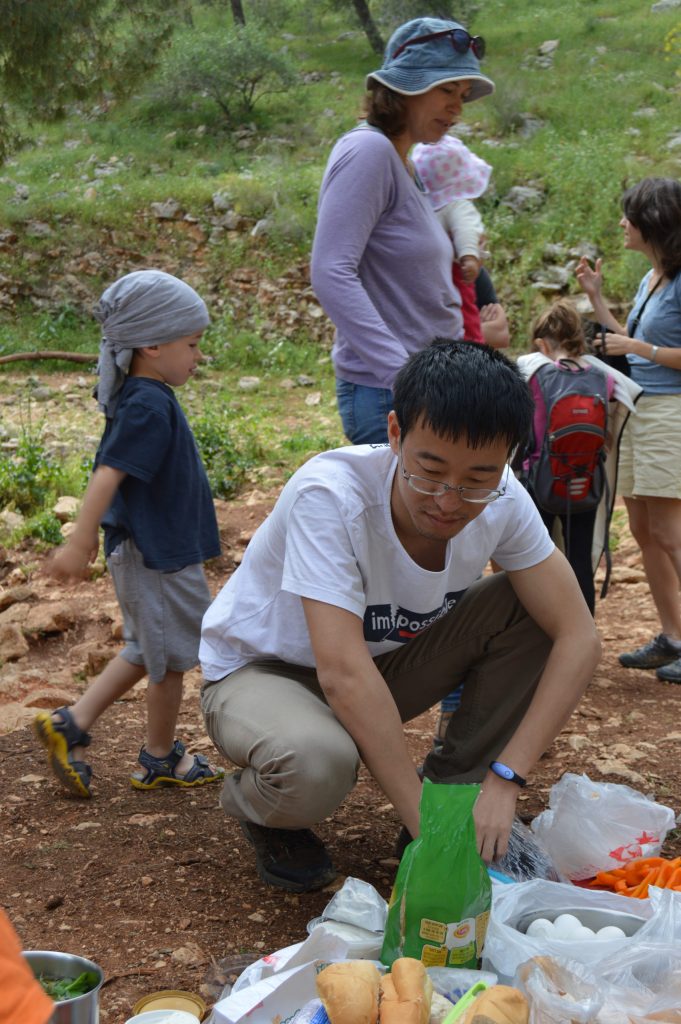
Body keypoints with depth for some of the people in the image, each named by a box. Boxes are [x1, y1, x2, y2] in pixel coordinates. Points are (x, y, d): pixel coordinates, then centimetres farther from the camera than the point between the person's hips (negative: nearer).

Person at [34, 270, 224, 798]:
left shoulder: (137, 399, 8)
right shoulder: (149, 406, -22)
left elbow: (110, 473, 15)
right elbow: (107, 476, -27)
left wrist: (91, 535, 22)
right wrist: (80, 544, -28)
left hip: (146, 550, 10)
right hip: (157, 556, -10)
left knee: (148, 652, 21)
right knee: (171, 658, 7)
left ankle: (70, 725, 19)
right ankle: (160, 760, 23)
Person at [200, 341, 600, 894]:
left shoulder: (501, 501, -19)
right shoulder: (330, 495, -34)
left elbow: (577, 636, -19)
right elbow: (343, 673, -39)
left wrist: (504, 780, -29)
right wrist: (425, 822, -39)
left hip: (384, 661, 5)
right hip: (260, 670, -4)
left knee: (532, 609, -16)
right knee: (317, 763, -38)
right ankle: (266, 812, -1)